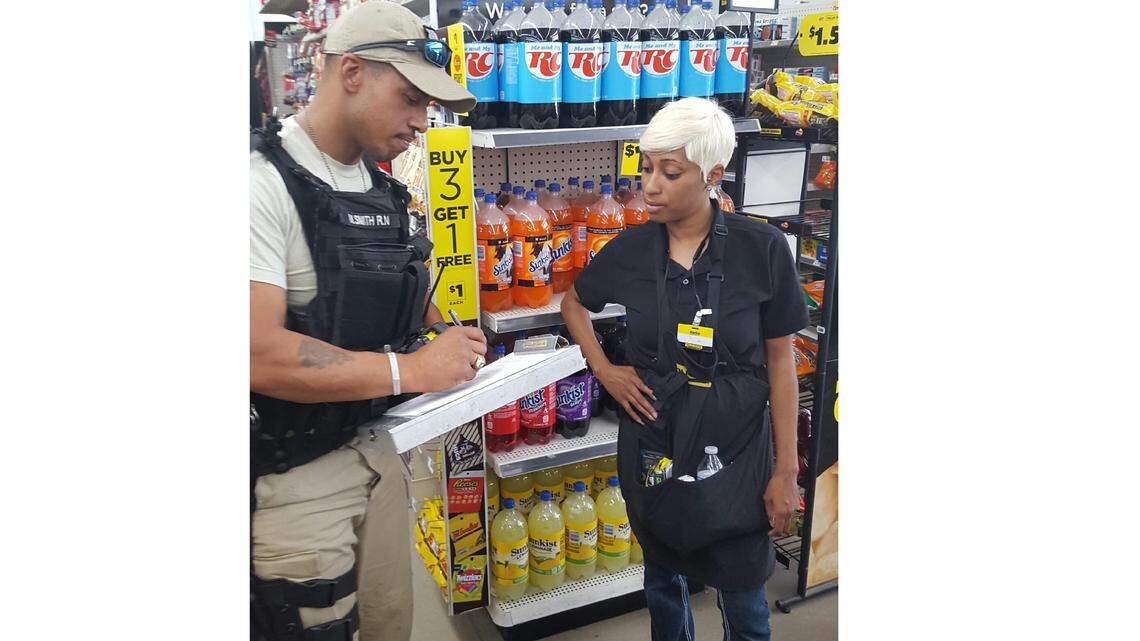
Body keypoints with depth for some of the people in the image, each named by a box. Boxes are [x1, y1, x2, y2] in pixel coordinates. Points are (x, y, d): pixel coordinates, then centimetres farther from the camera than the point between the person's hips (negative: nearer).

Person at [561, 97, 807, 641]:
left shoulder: (761, 249, -13)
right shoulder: (631, 249, -6)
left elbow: (779, 360, -7)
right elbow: (573, 302, 14)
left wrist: (785, 470, -7)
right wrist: (604, 370, 0)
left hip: (733, 448, -2)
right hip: (652, 446, 3)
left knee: (742, 596, 11)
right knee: (663, 579, 21)